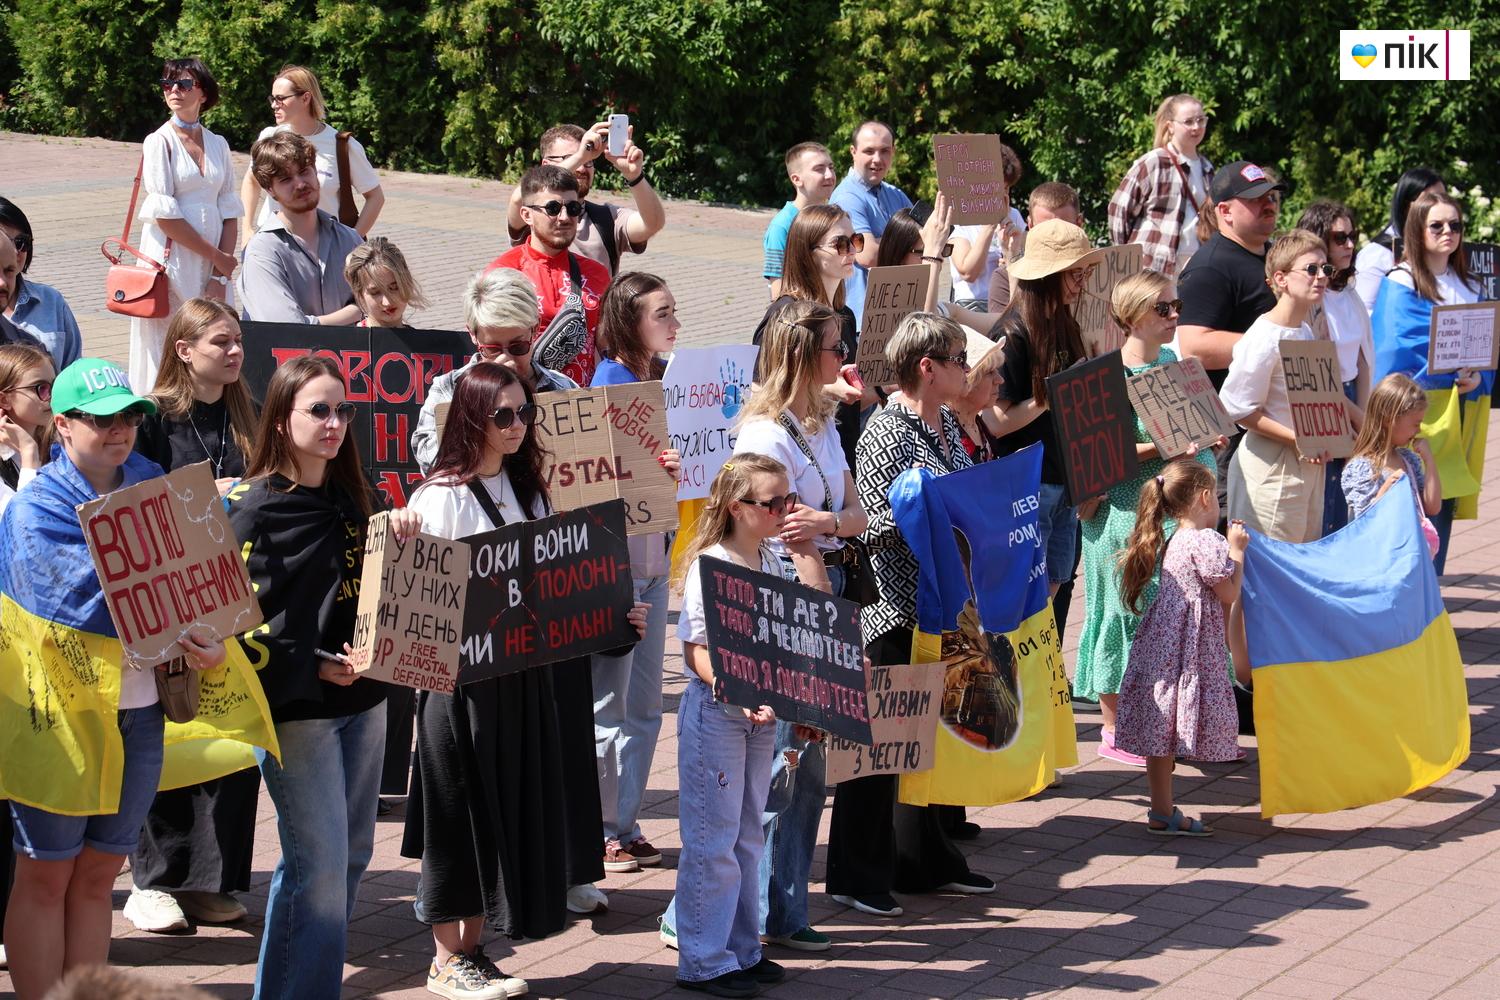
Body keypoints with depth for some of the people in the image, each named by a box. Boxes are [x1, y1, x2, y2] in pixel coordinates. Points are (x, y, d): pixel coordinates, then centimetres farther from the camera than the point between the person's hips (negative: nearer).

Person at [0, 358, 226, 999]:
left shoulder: (154, 488, 6)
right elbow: (87, 604, -19)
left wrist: (212, 643, -13)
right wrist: (174, 636, -23)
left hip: (139, 710, 5)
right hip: (60, 710, -5)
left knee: (98, 873, 12)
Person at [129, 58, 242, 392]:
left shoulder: (218, 145, 11)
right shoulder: (159, 142, -1)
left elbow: (230, 214, 7)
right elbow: (164, 216, -9)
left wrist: (220, 276, -4)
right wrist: (216, 256, -8)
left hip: (213, 264, 4)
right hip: (170, 261, -4)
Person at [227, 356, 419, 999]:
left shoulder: (350, 499, 11)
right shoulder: (253, 508, -9)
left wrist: (400, 537, -2)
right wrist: (312, 667, -21)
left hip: (361, 700, 7)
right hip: (295, 705, -7)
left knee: (352, 855, 11)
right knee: (318, 862, -8)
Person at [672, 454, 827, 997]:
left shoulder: (772, 564, 9)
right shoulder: (710, 566, -14)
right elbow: (697, 652, -17)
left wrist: (808, 552, 6)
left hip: (761, 713, 8)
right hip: (714, 712, -8)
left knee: (748, 835, 14)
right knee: (714, 839, -3)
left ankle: (741, 950, 23)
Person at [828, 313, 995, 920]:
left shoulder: (946, 422, 10)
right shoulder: (887, 433, -17)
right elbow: (872, 528, -20)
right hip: (895, 612, -9)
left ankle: (926, 862, 27)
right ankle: (856, 876, 8)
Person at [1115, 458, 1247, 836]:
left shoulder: (1172, 542, 15)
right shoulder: (1207, 542, -13)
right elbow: (1229, 594, -9)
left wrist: (1229, 548, 20)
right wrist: (1237, 552, 0)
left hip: (1161, 642, 9)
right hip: (1189, 648, -9)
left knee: (1161, 731, 9)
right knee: (1169, 733, -7)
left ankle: (1162, 809, 14)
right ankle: (1163, 813, -5)